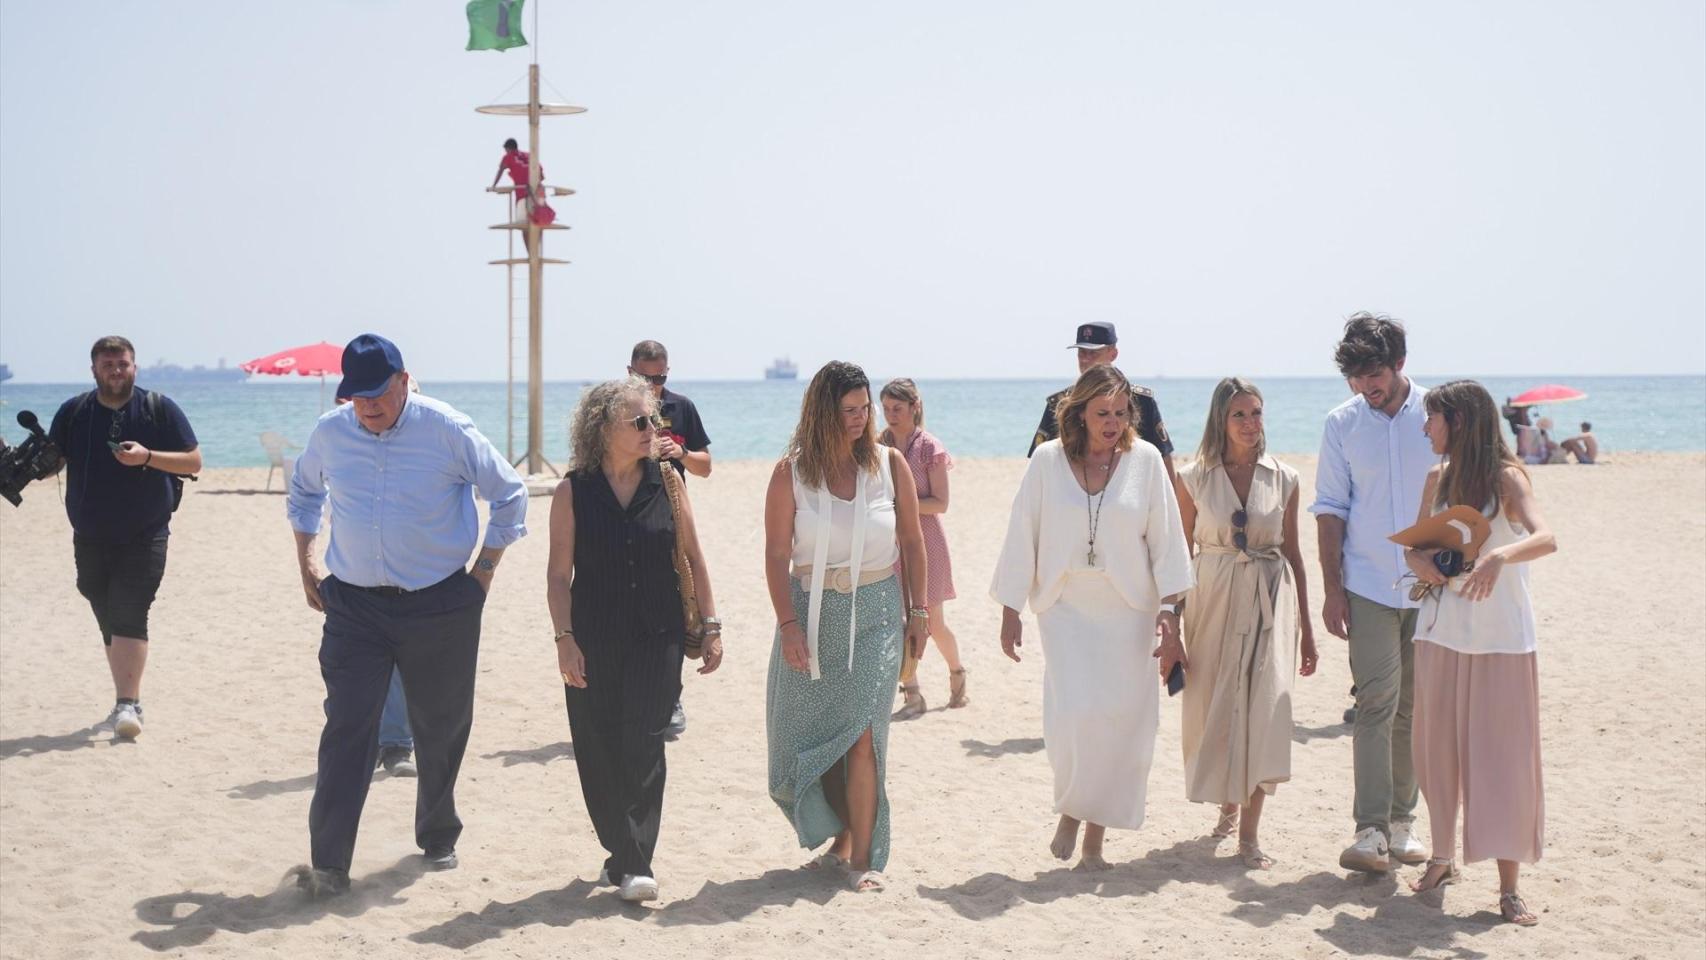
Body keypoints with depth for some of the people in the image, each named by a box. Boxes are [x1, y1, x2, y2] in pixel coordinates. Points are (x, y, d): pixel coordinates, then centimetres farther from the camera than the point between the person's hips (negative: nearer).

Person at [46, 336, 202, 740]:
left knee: (129, 616, -14)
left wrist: (147, 456, -17)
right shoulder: (74, 412, 7)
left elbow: (193, 462, -2)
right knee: (110, 622, 10)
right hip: (91, 538, 4)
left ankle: (127, 704, -16)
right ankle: (128, 701, 20)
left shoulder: (160, 409, 0)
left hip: (145, 539, -3)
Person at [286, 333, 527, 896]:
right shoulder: (330, 433, 0)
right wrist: (305, 564, 15)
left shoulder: (448, 430, -9)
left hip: (440, 607, -1)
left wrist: (483, 573, 0)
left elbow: (509, 495, 2)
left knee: (440, 730, 10)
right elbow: (303, 491, 22)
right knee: (346, 729, -8)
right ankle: (328, 864, -6)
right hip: (354, 605, 1)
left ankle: (438, 839, 31)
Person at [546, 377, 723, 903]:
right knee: (599, 751, 4)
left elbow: (693, 558, 7)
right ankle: (622, 851, 21)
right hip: (594, 641, 0)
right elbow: (559, 573, -1)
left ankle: (633, 862, -6)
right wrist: (565, 638, -10)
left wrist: (711, 627, 5)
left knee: (642, 743, -9)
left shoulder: (666, 481, 2)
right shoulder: (573, 492, -3)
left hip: (657, 637, 0)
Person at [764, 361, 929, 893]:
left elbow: (912, 542, 7)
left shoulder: (888, 464, 0)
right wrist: (788, 624, -10)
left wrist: (919, 611, 6)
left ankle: (863, 857, -3)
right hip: (812, 610, 1)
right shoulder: (791, 473, -3)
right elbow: (776, 555, -4)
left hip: (875, 613, -1)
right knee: (811, 732, 6)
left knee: (860, 734, -9)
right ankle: (840, 840, 24)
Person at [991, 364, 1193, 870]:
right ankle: (1070, 809, 13)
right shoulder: (1047, 461, -2)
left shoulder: (1145, 459, -1)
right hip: (1065, 606, -1)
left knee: (1120, 722, 0)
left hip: (1128, 610, 1)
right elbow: (1021, 536, 2)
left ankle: (1094, 838, 15)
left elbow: (1166, 538, 2)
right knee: (1075, 713, -15)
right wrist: (1010, 610, 1)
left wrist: (1168, 609, -4)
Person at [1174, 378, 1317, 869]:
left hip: (1270, 600, 0)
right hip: (1213, 599, 0)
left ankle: (1249, 833, -6)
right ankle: (1228, 805, 30)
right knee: (1213, 708, 6)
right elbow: (1181, 551, 5)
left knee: (1263, 705, -9)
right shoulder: (1194, 478, 1)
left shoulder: (1283, 480, 3)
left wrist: (1306, 629, 11)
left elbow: (1293, 554, 9)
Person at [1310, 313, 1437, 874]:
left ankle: (1402, 820, 19)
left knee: (1414, 706, 8)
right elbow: (1330, 510, 4)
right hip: (1368, 585, -1)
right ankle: (1371, 829, -10)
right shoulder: (1343, 424, 2)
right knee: (1376, 701, -10)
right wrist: (1332, 589, -1)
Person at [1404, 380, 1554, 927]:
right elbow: (1415, 547, 15)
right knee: (1439, 749, 10)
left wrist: (1499, 555, -43)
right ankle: (1443, 857, 25)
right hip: (1441, 632, 5)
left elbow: (1545, 538, -23)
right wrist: (1422, 564, -8)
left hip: (1501, 636, -5)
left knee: (1503, 753, -3)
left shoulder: (1506, 477, -8)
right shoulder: (1437, 480, 8)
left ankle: (1509, 886, 1)